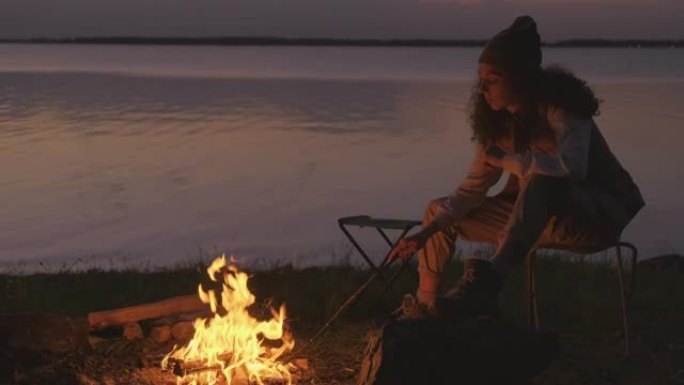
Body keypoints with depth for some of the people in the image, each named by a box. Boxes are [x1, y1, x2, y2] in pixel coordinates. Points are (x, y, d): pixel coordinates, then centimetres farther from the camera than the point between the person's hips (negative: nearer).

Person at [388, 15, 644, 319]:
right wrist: (424, 234, -9)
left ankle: (487, 281, -51)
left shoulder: (560, 107, -22)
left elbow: (572, 166, -41)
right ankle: (424, 309, 13)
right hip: (537, 214, 7)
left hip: (602, 211, -7)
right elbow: (473, 189, 1)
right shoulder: (497, 120, -2)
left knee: (541, 181, -41)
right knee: (438, 212, 6)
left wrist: (507, 160, -27)